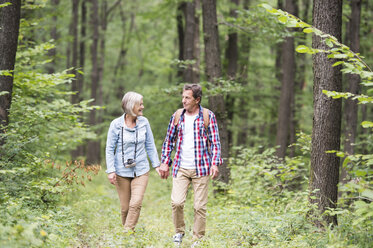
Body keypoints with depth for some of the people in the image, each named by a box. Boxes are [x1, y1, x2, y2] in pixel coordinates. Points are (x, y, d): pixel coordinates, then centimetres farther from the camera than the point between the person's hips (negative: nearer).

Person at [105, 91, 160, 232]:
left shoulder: (144, 122, 1)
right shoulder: (116, 124, -7)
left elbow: (150, 145, 11)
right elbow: (109, 149, -3)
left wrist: (157, 165, 9)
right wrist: (111, 171, -9)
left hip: (141, 170, 2)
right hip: (122, 171, -2)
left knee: (136, 204, -13)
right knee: (125, 207, 3)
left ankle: (128, 233, -6)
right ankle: (125, 230, 22)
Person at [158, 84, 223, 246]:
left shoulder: (208, 116, 1)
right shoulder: (177, 116, 8)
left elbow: (215, 142, 1)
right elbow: (169, 141, 14)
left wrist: (215, 163, -10)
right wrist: (164, 162, 8)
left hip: (201, 168, -2)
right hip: (180, 168, 2)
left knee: (200, 206, 1)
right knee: (176, 202, -11)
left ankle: (198, 239, 14)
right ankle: (179, 231, 14)